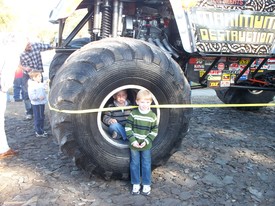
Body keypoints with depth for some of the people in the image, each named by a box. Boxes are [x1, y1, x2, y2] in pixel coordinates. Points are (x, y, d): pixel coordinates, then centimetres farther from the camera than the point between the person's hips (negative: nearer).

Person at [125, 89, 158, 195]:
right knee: (134, 164, 11)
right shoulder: (133, 114, -7)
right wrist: (133, 140, -14)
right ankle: (136, 184, 25)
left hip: (146, 146, 0)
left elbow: (154, 131, -3)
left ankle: (146, 184, 23)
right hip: (134, 144, 0)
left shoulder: (152, 116, -7)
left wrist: (147, 141, -13)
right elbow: (128, 128, -5)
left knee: (146, 165, 9)